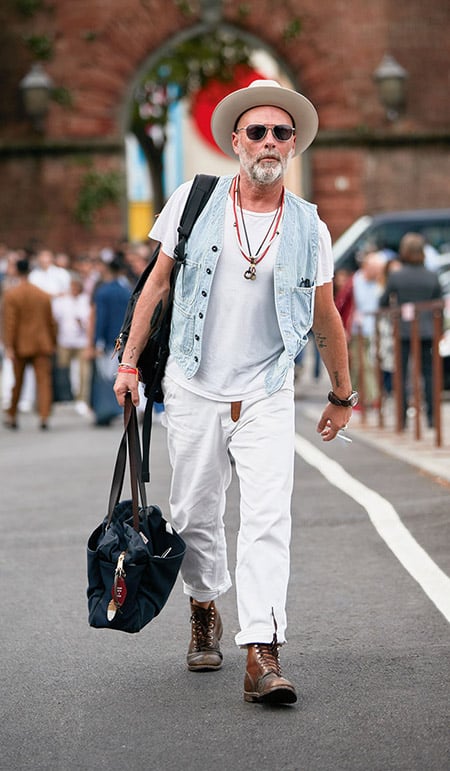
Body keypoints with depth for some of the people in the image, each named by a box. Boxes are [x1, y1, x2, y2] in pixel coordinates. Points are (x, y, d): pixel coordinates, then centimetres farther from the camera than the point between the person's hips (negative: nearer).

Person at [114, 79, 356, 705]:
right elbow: (158, 283, 8)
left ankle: (262, 656, -16)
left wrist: (343, 395, 18)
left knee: (268, 520, -13)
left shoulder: (309, 228, 2)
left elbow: (326, 319, 12)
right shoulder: (195, 202, -1)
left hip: (267, 396, 0)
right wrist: (130, 361, 5)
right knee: (196, 517, 10)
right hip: (194, 392, 1)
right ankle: (205, 612, 36)